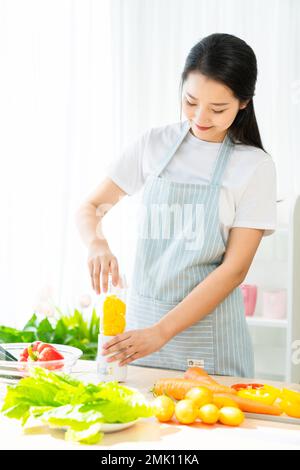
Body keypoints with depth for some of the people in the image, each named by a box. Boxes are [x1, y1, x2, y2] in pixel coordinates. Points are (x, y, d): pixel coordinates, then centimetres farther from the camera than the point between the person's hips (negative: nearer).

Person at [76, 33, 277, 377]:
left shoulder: (255, 166, -8)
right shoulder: (154, 144, 0)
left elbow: (235, 269, -12)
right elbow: (91, 207, 5)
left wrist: (162, 331, -19)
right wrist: (97, 244, -19)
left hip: (209, 327, -2)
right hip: (142, 317, 2)